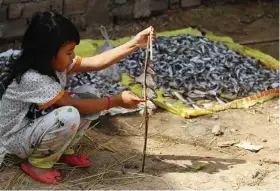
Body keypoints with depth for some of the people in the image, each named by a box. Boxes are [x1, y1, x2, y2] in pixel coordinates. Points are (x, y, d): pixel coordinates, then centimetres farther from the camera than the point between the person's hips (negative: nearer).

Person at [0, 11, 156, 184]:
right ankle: (38, 162, -10)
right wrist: (118, 100, -22)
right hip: (18, 139, -9)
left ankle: (63, 151, 9)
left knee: (89, 97, -6)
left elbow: (95, 62, -10)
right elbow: (75, 105, -28)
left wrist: (134, 44, -15)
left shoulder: (55, 63, -9)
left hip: (39, 126, 9)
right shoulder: (33, 79, -33)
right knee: (69, 115, -35)